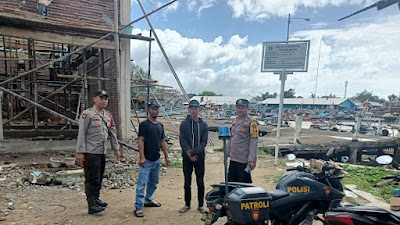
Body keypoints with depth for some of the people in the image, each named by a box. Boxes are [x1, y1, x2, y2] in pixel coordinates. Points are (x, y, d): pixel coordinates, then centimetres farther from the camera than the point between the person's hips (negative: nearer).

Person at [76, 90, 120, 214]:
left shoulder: (108, 115, 13)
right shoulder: (87, 114, -9)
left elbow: (113, 132, 18)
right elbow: (81, 134, -11)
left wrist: (116, 148, 16)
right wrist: (80, 152, -15)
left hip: (102, 152, 7)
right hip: (90, 153, -7)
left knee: (99, 178, 16)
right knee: (92, 179, -4)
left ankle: (96, 199, 29)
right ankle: (92, 205, 2)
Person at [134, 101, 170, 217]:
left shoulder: (160, 125, 11)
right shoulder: (144, 124, -9)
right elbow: (141, 141, -14)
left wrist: (166, 156, 14)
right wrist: (142, 157, -22)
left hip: (157, 160, 7)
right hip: (147, 160, -7)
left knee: (153, 183, 18)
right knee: (142, 183, -4)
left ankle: (148, 200, 36)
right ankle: (138, 207, 5)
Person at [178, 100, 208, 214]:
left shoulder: (204, 125, 3)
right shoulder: (184, 124, 2)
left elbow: (204, 142, -5)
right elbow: (182, 140, -5)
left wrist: (195, 152, -18)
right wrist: (189, 152, -18)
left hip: (199, 157, 0)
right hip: (187, 157, 0)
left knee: (200, 182, 7)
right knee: (187, 182, 10)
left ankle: (201, 205, 21)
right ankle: (187, 204, 25)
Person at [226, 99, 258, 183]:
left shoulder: (251, 123, -9)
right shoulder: (234, 122, 13)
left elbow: (253, 142, -15)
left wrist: (252, 160, -20)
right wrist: (226, 154, 17)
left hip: (244, 160, -7)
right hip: (233, 159, 7)